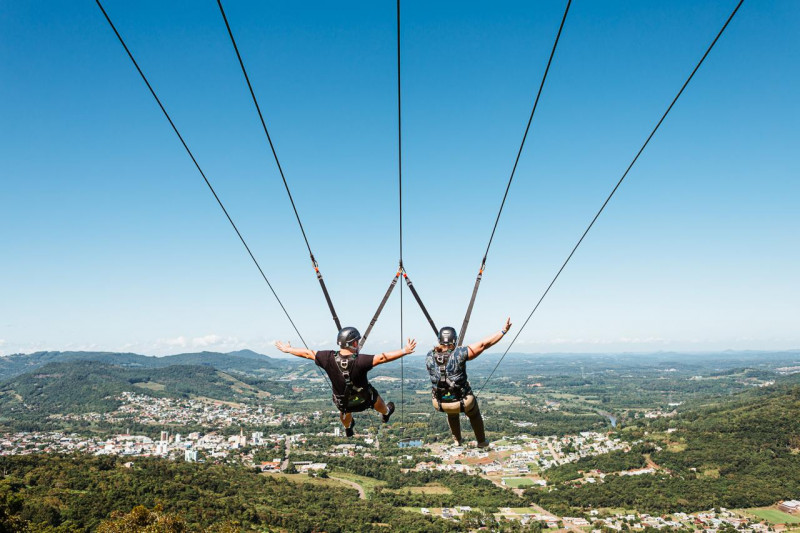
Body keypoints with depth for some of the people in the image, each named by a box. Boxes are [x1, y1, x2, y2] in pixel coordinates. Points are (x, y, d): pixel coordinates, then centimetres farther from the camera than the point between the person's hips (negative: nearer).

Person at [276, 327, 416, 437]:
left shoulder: (329, 358, -27)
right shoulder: (360, 361, -38)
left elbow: (307, 353, -14)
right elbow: (382, 357, -42)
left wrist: (288, 349, 0)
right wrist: (405, 351, -40)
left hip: (342, 402, 3)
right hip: (363, 401, -3)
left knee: (344, 412, 39)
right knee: (375, 398, 33)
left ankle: (348, 429, 69)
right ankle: (386, 413, 63)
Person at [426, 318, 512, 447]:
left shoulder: (429, 357, -15)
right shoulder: (459, 354, -25)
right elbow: (483, 344, -21)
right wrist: (503, 331, -15)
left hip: (441, 404, 3)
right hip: (463, 402, -3)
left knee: (452, 414, 40)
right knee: (474, 414, 33)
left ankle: (457, 441, 53)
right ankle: (481, 441, 48)